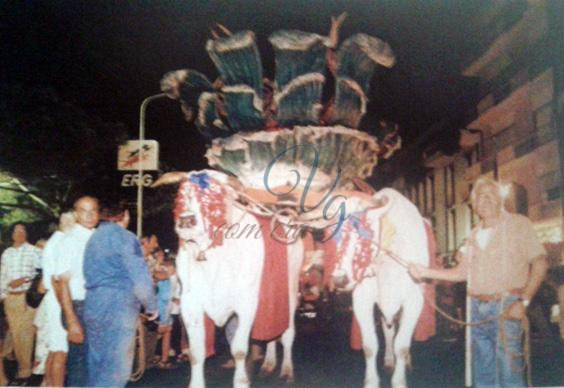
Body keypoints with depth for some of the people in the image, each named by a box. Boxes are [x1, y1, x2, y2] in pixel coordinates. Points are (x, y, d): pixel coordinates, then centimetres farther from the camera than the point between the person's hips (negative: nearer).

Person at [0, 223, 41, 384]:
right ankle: (23, 369, 17)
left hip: (27, 297, -5)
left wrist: (23, 280, -17)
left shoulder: (33, 251, -1)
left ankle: (25, 372, -3)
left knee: (26, 334, -8)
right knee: (15, 334, 7)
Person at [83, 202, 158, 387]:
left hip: (92, 306, 8)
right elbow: (139, 277, -12)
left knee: (98, 364, 14)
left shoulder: (94, 237, 15)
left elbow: (93, 275, 14)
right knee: (116, 368, -4)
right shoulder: (124, 237, -8)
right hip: (118, 307, -8)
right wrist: (152, 306, 0)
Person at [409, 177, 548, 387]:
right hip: (479, 306, 6)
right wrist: (425, 272, 6)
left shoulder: (518, 224, -2)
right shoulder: (474, 234, 14)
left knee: (508, 362, -8)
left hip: (506, 305, -6)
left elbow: (540, 263, -6)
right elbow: (462, 272, 15)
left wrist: (524, 301, -13)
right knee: (482, 369, 12)